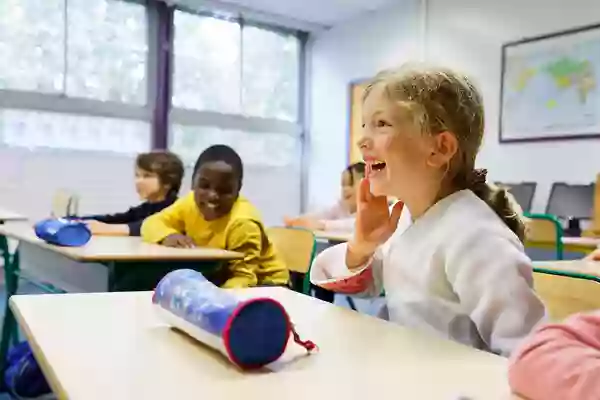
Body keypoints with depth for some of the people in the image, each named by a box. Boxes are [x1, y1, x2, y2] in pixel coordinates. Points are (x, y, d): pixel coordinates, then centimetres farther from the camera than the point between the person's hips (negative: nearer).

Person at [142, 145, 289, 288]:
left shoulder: (242, 223, -32)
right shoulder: (190, 204, -13)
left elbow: (244, 278, -32)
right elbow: (152, 223, -6)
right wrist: (168, 236, -28)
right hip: (219, 280, 6)